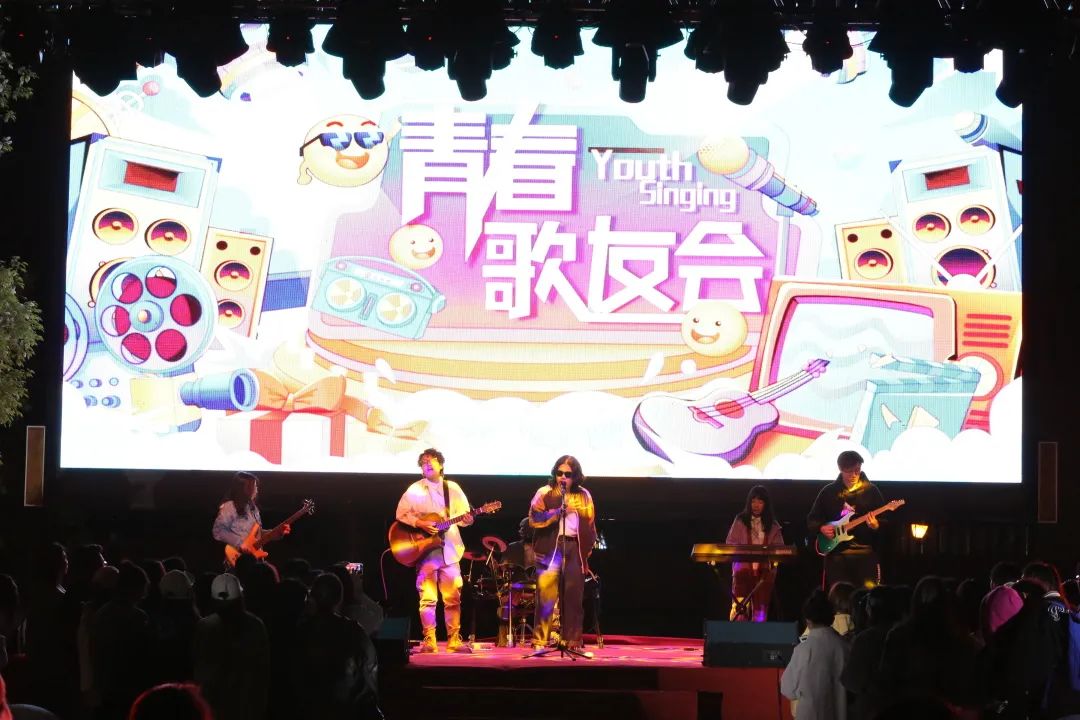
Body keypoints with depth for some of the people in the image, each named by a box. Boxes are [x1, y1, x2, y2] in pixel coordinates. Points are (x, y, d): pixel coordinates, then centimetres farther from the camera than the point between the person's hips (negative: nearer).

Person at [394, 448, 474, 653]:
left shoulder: (453, 488, 10)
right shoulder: (414, 490, 3)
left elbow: (463, 516, 9)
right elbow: (401, 514, -2)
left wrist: (466, 520, -14)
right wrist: (420, 523, -15)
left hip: (450, 549, 2)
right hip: (425, 549, -2)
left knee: (453, 597, 1)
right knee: (427, 597, -3)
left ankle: (454, 640, 5)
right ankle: (429, 640, 1)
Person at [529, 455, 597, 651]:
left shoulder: (584, 496, 14)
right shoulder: (545, 493, 5)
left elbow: (590, 525, 17)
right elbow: (534, 519, -5)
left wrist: (588, 550, 10)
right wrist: (558, 512, -14)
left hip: (575, 548, 3)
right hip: (550, 547, -3)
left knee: (574, 595, 4)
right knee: (546, 592, -10)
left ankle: (573, 641, 11)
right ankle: (540, 640, -7)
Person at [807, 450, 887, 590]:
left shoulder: (871, 490, 5)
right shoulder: (829, 491, 8)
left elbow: (885, 521, 2)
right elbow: (811, 519, 14)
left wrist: (876, 526, -19)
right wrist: (821, 527, -6)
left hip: (865, 550, -1)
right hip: (836, 551, 1)